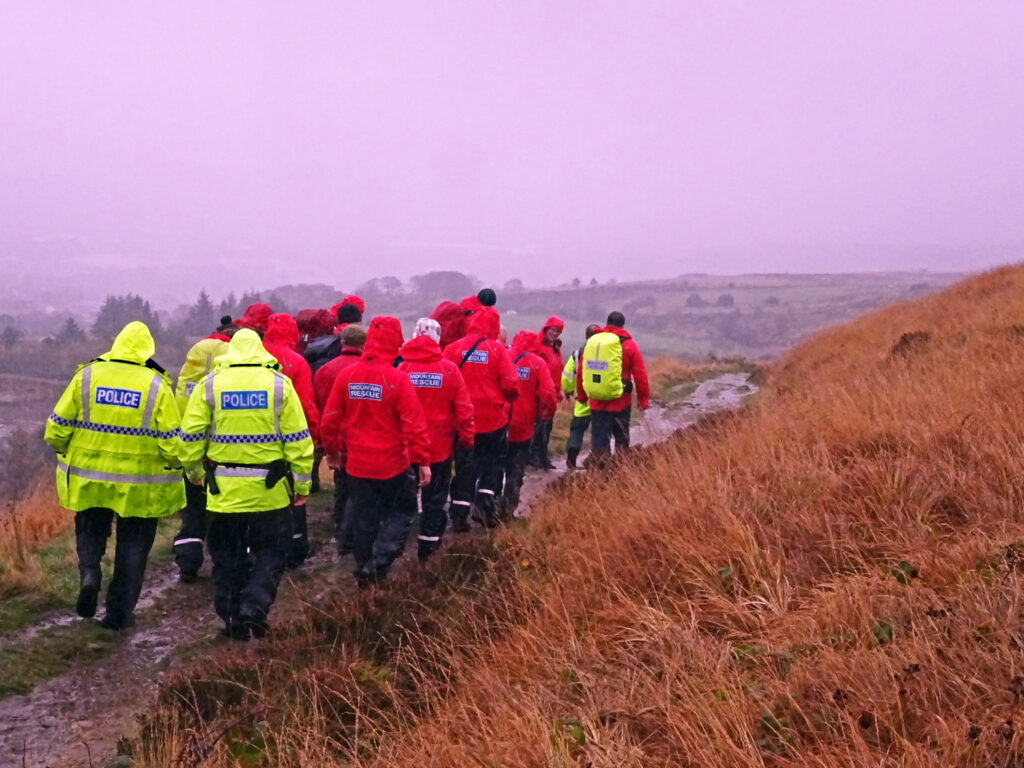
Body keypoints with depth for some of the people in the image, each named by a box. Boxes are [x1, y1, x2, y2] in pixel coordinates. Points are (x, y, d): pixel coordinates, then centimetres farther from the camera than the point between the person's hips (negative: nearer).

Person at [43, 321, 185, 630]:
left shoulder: (86, 376, -3)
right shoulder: (157, 385, -8)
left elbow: (57, 426, 0)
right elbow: (171, 441, -10)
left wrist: (64, 449, 19)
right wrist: (174, 465, 8)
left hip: (88, 478, 2)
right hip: (139, 487, -1)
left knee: (90, 531, 23)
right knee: (133, 546, 13)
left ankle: (89, 573, -3)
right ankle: (119, 612, 15)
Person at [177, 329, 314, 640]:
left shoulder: (209, 385, -1)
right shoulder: (280, 384, -3)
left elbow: (189, 437, 0)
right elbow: (298, 439, -3)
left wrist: (195, 471, 17)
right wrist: (302, 484, 6)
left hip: (224, 489, 1)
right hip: (270, 489, -1)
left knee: (227, 556, 14)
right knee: (271, 551, 14)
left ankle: (233, 620, 18)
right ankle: (254, 607, -2)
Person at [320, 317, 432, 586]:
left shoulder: (347, 375, -4)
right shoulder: (397, 379, -16)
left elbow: (330, 419, 2)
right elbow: (413, 424, -16)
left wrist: (332, 450, 17)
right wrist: (423, 460, -8)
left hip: (357, 463, 4)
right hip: (393, 463, -4)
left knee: (363, 519, 17)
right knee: (402, 512, 12)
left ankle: (364, 571, 27)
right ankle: (377, 565, -2)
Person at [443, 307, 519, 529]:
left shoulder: (454, 348, -5)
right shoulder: (497, 350, -8)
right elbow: (511, 385, -10)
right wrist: (507, 399, 11)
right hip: (493, 418, -2)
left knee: (465, 465, 12)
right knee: (493, 461, 16)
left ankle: (459, 515, 10)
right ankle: (486, 497, -1)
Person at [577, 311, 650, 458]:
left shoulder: (592, 342, 4)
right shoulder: (629, 345, -3)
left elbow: (581, 372, 9)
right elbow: (640, 375, -3)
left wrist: (581, 395, 20)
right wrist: (643, 399, 6)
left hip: (597, 403, 2)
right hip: (621, 403, -2)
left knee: (599, 441, 5)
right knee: (622, 440, 13)